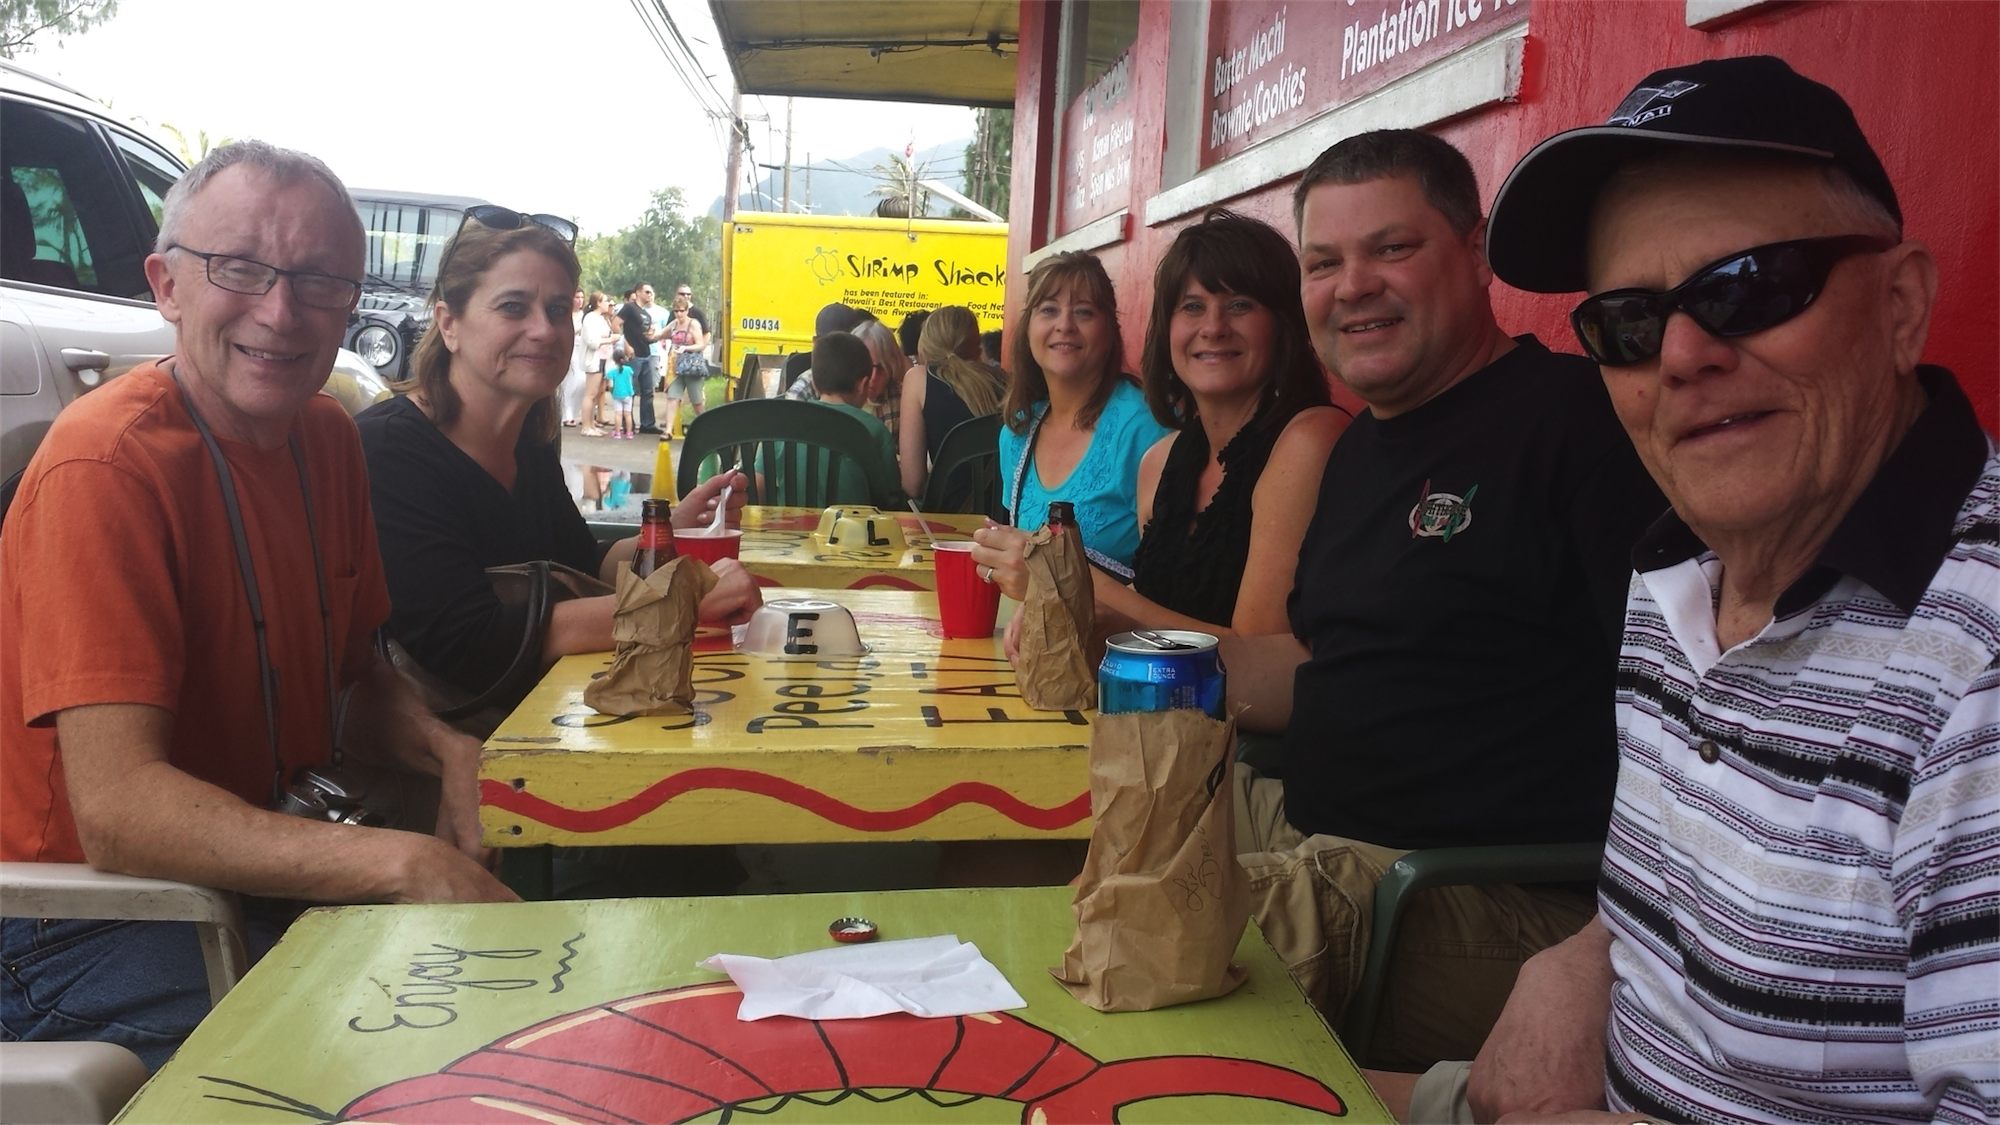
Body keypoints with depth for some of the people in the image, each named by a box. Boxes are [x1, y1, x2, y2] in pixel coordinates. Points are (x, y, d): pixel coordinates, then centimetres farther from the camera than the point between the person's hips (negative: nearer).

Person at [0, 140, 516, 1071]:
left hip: (269, 878, 7)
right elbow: (115, 805, -28)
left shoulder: (327, 437, 4)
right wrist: (403, 864, -37)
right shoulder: (106, 465, -20)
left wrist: (448, 752, -9)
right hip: (98, 916, -7)